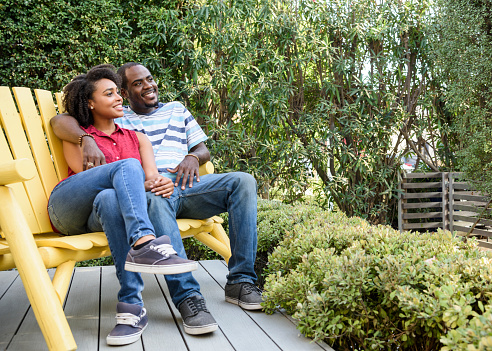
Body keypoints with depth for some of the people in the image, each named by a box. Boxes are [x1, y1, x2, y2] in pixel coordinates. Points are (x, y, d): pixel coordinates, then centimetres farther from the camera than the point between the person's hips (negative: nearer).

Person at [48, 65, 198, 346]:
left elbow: (152, 176, 9)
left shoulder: (136, 138, 25)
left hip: (99, 217, 2)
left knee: (110, 199, -37)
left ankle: (132, 307, -44)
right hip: (66, 209, -1)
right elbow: (86, 174, -1)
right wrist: (138, 183, -15)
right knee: (128, 166, -26)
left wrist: (157, 181, -18)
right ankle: (144, 244, -50)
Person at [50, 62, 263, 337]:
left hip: (185, 184, 4)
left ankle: (241, 281, -24)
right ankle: (188, 297, -46)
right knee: (156, 197, -42)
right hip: (146, 189, -4)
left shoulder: (177, 110, 30)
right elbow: (59, 120, 7)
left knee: (243, 181, -22)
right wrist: (86, 140, -15)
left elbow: (204, 150, 26)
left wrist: (193, 157, 0)